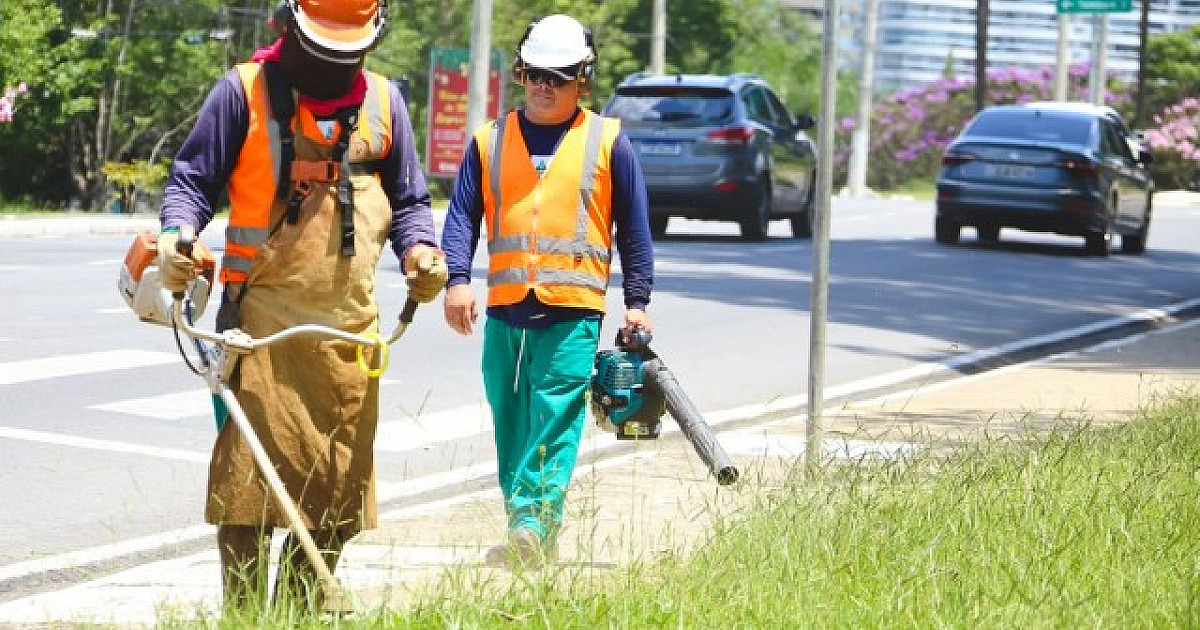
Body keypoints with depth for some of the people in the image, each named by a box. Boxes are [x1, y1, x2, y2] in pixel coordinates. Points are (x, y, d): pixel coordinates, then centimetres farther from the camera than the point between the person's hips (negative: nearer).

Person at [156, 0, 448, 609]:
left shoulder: (382, 101, 13)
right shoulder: (245, 91, 2)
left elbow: (408, 199, 21)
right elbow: (191, 179, 5)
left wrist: (419, 251, 1)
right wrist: (178, 236, -15)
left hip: (350, 328, 4)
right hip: (263, 321, -4)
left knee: (338, 492, 7)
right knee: (252, 474, -9)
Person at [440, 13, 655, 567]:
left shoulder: (607, 141, 7)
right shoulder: (489, 141, 12)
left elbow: (634, 228, 10)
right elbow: (462, 215, 7)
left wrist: (637, 303, 6)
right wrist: (457, 279, -9)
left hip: (574, 310, -3)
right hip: (505, 308, 3)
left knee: (555, 418, -13)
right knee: (508, 421, 6)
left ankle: (534, 522, -19)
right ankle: (530, 533, 15)